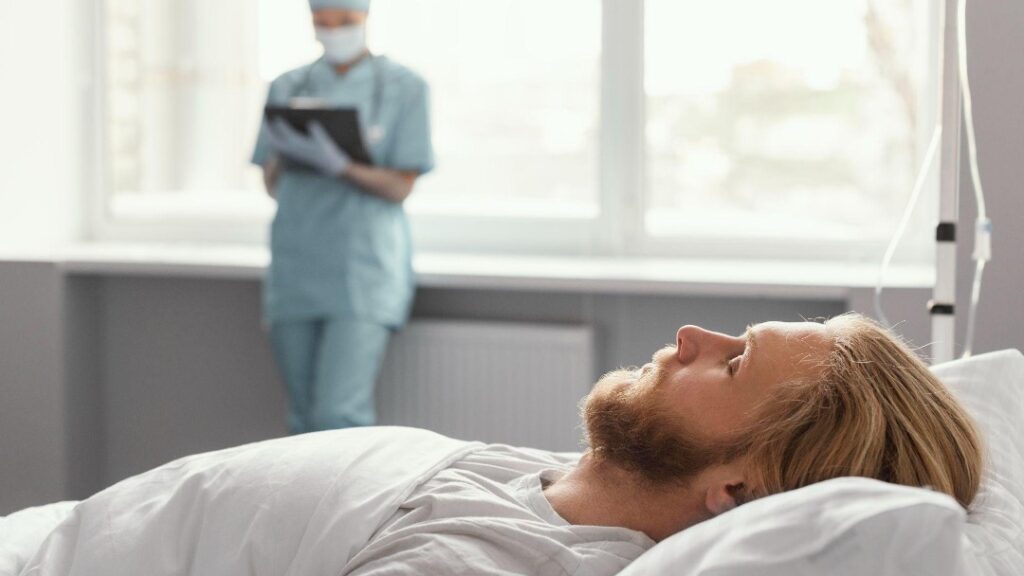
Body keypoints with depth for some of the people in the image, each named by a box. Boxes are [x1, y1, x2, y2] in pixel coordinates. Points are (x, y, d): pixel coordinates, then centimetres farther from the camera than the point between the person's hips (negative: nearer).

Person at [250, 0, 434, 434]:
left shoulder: (404, 88, -1)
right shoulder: (288, 88, 11)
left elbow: (401, 187, -5)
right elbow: (272, 184, 12)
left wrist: (339, 166, -22)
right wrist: (284, 156, -11)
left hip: (365, 268, -4)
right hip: (295, 268, 4)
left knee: (339, 412, -15)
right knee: (305, 419, 6)